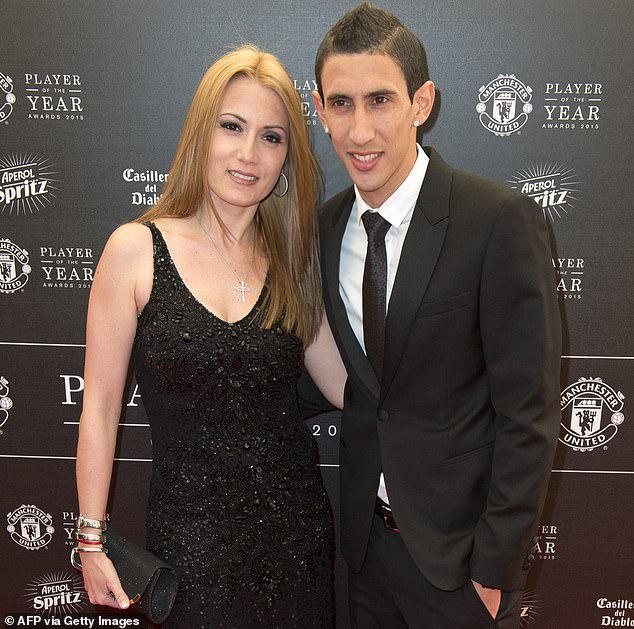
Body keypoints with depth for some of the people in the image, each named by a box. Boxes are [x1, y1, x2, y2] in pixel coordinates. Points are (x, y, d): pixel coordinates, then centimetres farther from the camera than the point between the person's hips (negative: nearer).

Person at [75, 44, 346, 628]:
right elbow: (100, 407, -5)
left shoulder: (292, 261, 0)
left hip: (297, 525, 3)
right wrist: (92, 539, -2)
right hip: (192, 532, -3)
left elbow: (347, 387, 0)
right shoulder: (137, 250, -10)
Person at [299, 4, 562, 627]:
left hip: (461, 548, -4)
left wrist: (496, 566, -14)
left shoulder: (501, 221, -19)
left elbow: (528, 414, -16)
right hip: (364, 536, 5)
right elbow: (336, 382, 6)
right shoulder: (323, 227, -1)